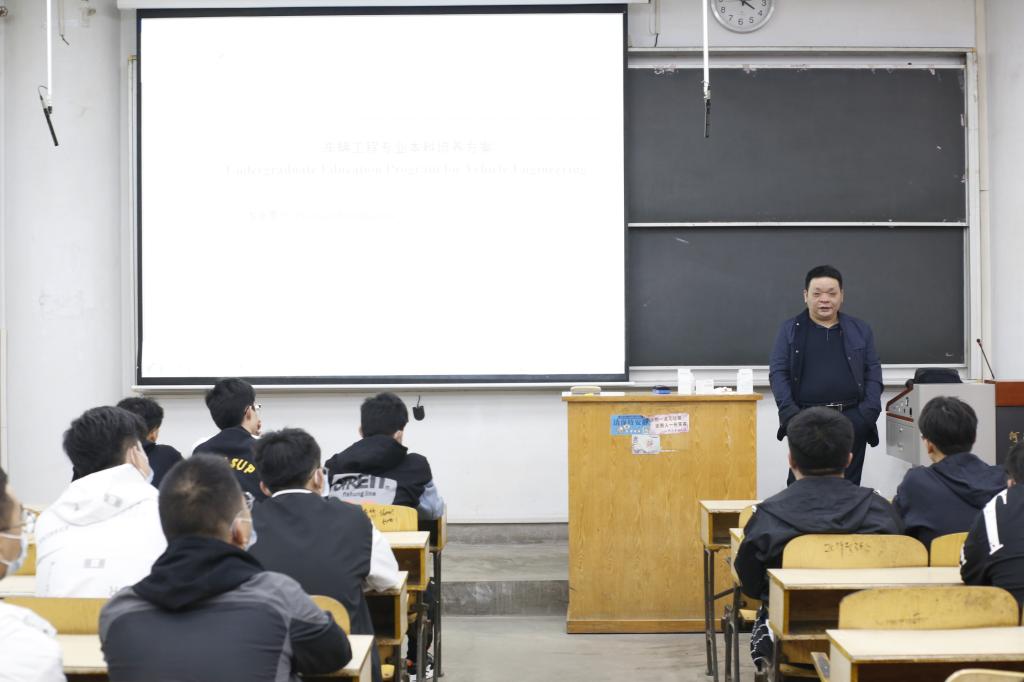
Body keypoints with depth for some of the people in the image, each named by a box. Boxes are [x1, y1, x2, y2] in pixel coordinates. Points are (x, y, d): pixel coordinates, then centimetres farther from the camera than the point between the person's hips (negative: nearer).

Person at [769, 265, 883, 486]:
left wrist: (869, 411, -4)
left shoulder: (860, 330, 12)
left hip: (852, 420, 2)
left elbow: (873, 372, 10)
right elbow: (778, 372, 2)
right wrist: (789, 413, -10)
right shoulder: (790, 330, 7)